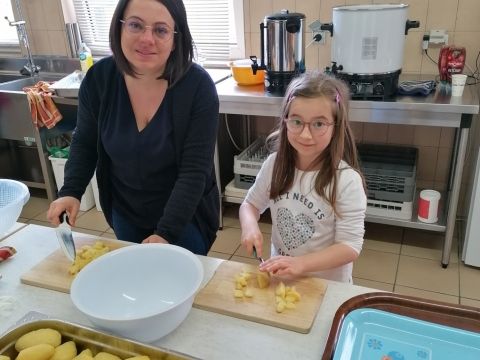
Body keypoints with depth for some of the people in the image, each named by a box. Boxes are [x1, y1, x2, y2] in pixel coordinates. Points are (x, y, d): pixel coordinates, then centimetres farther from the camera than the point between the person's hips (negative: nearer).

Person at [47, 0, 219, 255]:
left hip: (184, 215, -3)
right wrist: (71, 191, -11)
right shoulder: (98, 78, -12)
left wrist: (166, 232, -26)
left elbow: (194, 170, -23)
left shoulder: (198, 86, -23)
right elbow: (85, 143, 3)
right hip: (125, 213, 4)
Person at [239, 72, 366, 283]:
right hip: (279, 276, 3)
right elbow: (251, 204, 9)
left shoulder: (347, 180, -18)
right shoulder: (274, 164, -5)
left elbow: (350, 246, -16)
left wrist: (301, 263, -28)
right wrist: (250, 225, -12)